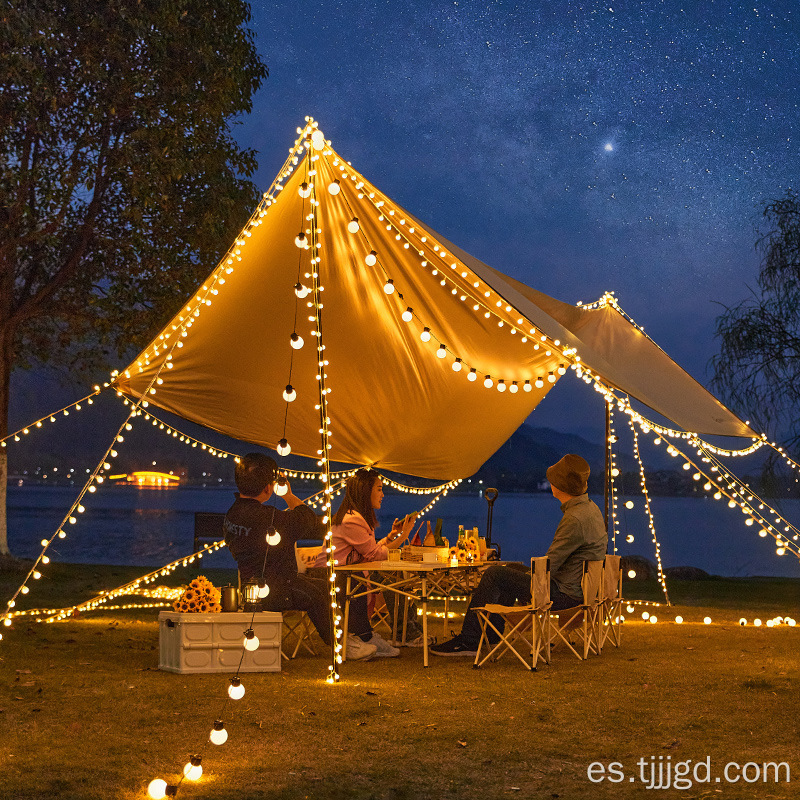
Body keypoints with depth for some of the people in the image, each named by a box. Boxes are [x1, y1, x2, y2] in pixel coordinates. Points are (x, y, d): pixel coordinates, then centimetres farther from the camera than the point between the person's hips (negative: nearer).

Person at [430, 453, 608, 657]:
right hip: (578, 587, 10)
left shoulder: (575, 519, -25)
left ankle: (468, 641, 0)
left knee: (494, 575, -8)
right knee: (514, 569, 26)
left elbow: (548, 566, -22)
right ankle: (491, 634, 30)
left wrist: (528, 577, -3)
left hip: (565, 594, -10)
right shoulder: (590, 508, 8)